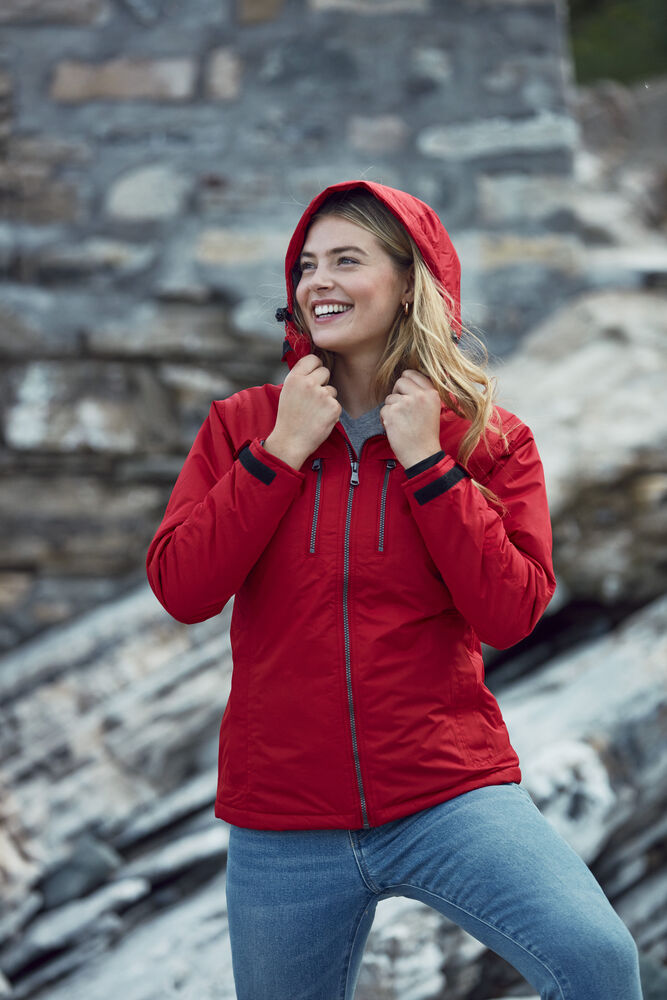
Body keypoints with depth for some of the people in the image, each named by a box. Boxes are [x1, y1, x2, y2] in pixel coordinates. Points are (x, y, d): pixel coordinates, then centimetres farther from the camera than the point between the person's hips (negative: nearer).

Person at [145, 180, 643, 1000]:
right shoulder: (240, 426, 6)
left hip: (448, 792, -2)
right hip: (282, 822, 2)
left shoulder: (490, 440, 3)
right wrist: (281, 451, -9)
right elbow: (180, 589, -6)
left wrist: (427, 462, -10)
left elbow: (509, 616, -9)